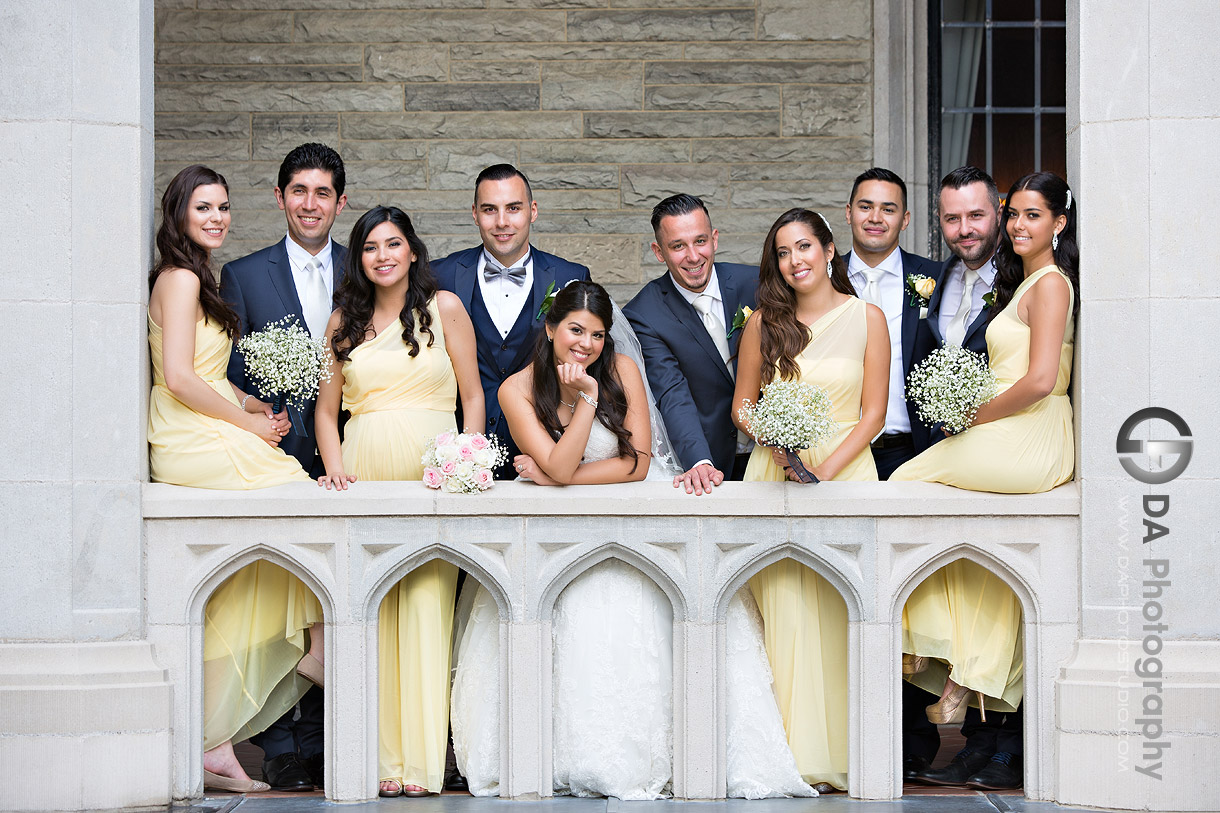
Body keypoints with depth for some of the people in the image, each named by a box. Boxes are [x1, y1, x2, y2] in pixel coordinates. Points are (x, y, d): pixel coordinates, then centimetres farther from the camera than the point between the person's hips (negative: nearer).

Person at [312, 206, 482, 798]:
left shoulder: (444, 308, 7)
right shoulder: (345, 321, 14)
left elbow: (472, 395, 7)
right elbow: (326, 407, 15)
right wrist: (334, 466, -1)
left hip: (430, 474, -2)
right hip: (365, 473, 2)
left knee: (425, 613, -8)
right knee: (366, 615, -3)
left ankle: (419, 760, -7)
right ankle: (376, 757, -1)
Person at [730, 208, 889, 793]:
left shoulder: (866, 318, 4)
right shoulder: (764, 323, 8)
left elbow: (873, 412, 1)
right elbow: (742, 405, 12)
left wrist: (826, 469, -11)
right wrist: (779, 443, -9)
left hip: (846, 466, -1)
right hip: (773, 474, 1)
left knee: (838, 613, -7)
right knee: (784, 609, -7)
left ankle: (831, 752, -2)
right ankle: (791, 753, -6)